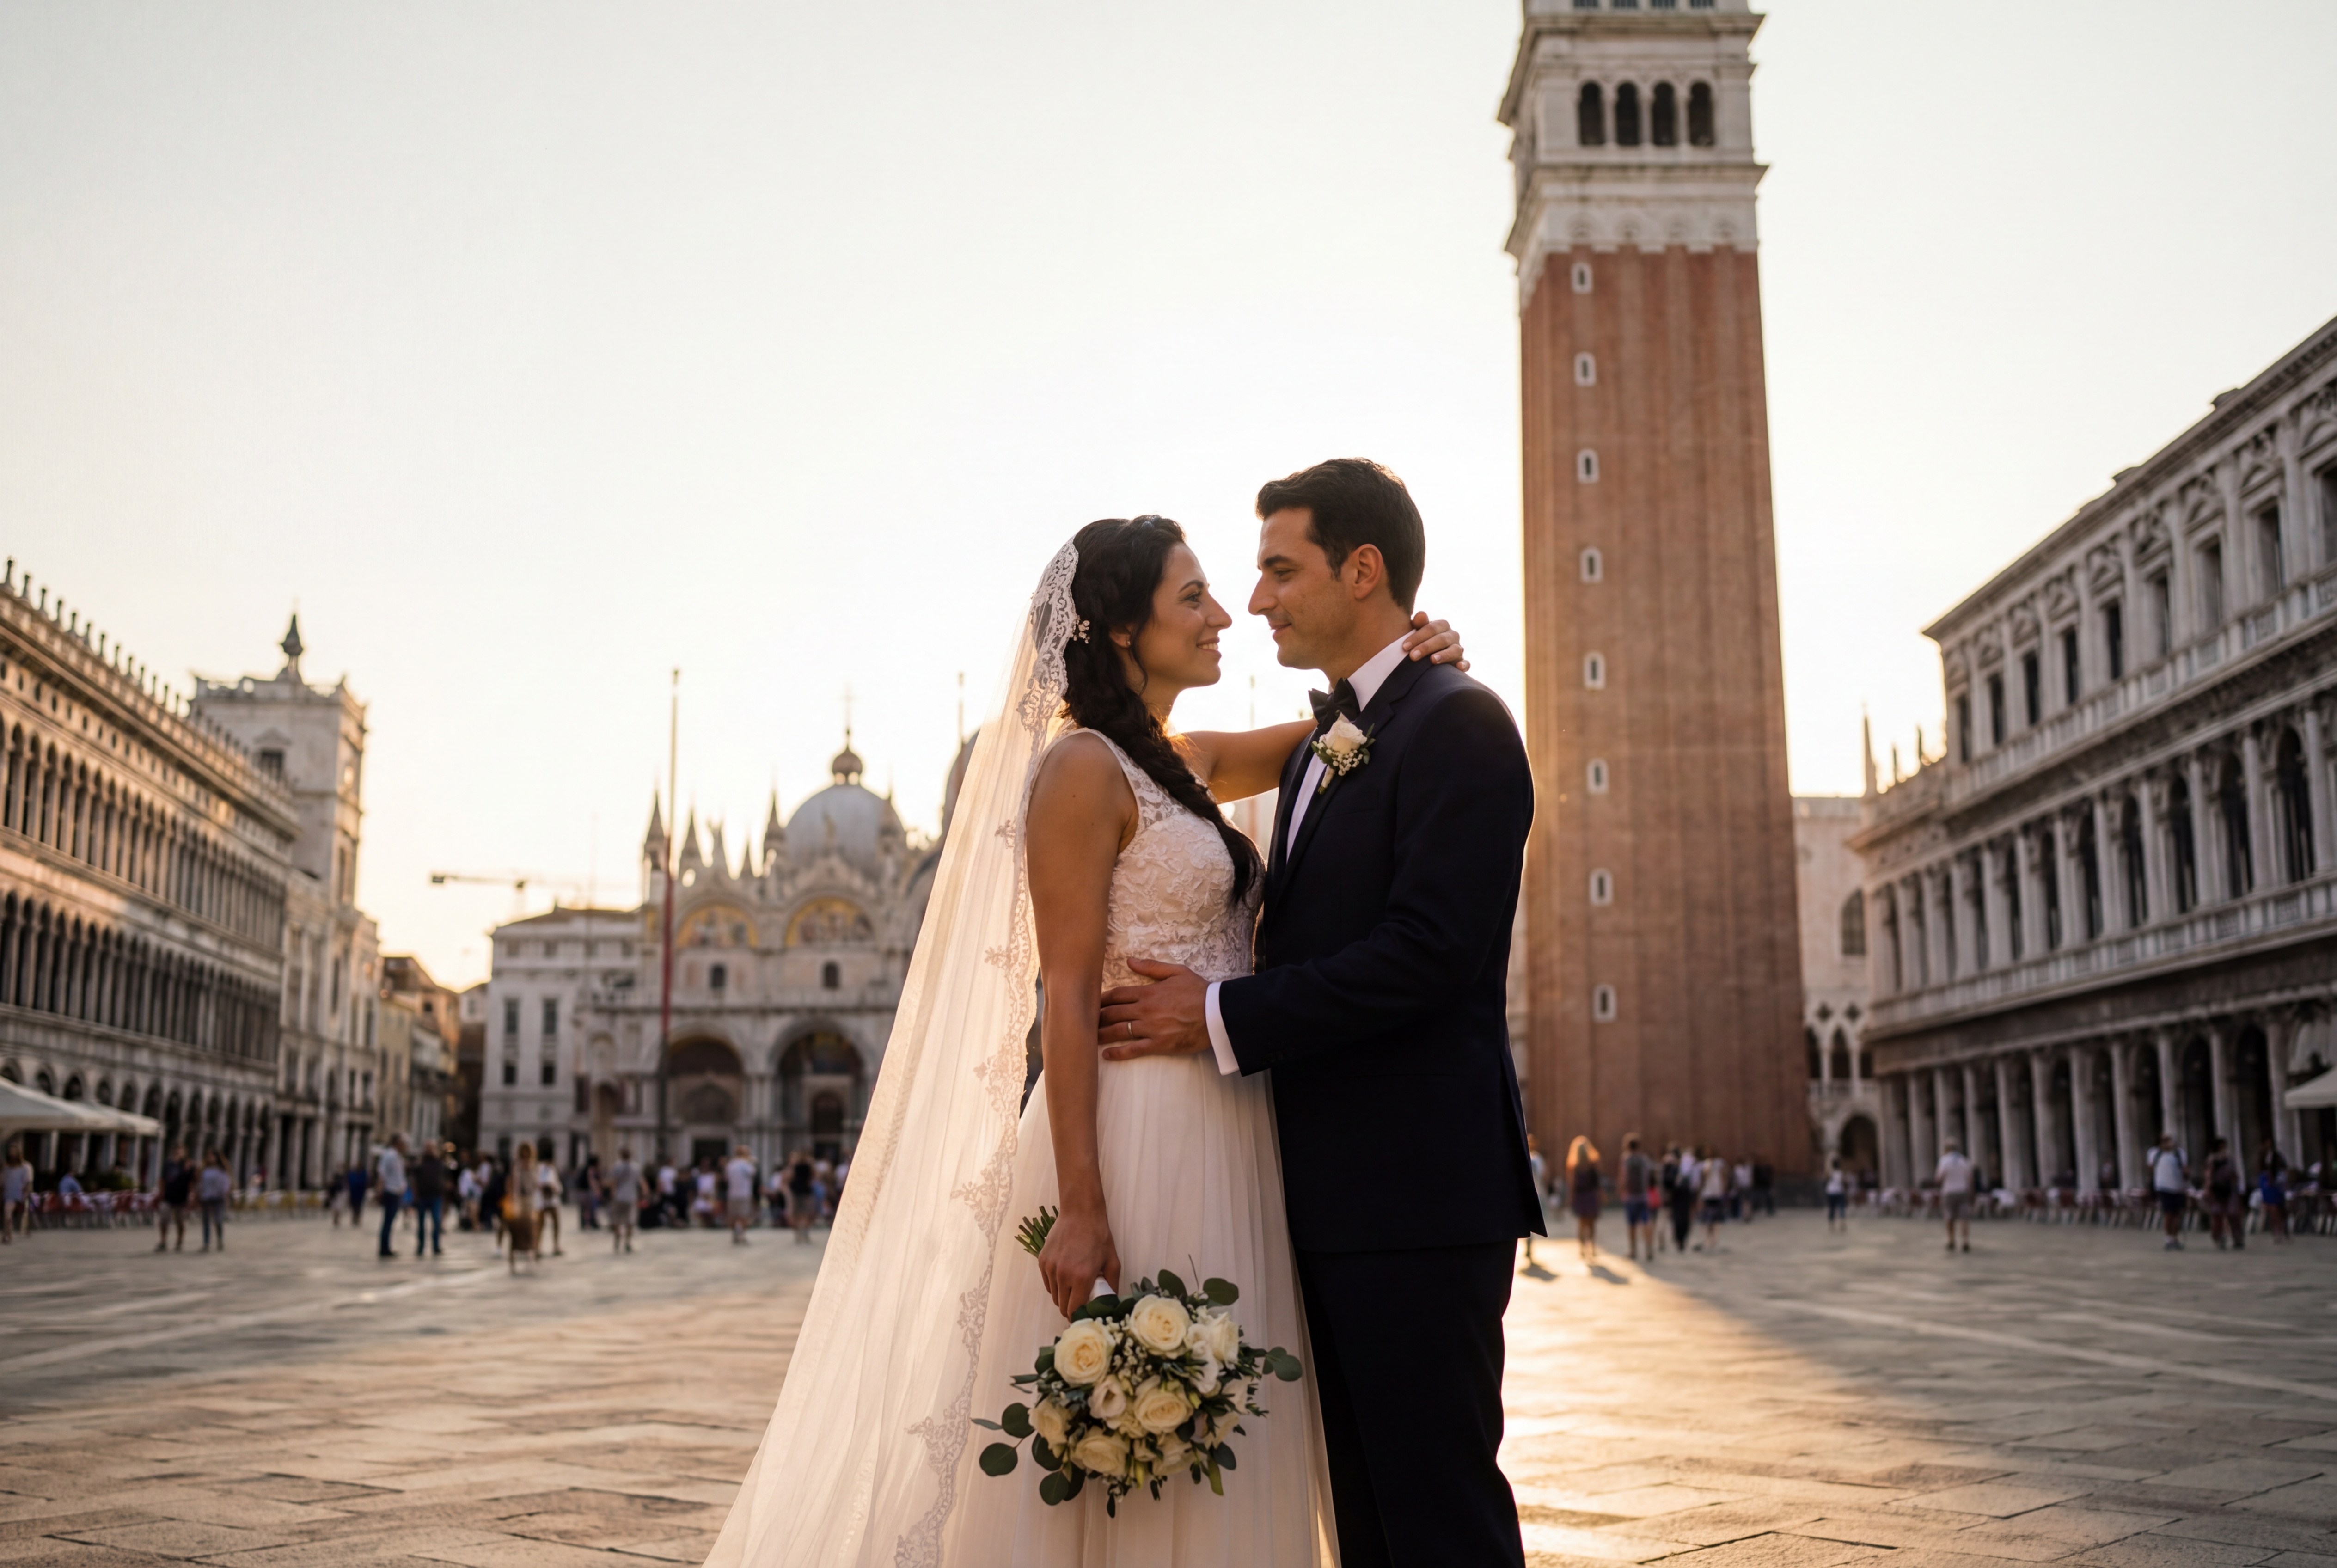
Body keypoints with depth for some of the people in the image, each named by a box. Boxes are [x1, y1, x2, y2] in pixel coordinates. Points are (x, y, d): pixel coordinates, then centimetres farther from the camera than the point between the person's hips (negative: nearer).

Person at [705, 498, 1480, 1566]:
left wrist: (1402, 669, 4)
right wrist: (1081, 1211, -20)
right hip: (1136, 1145, -9)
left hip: (1220, 1148, 9)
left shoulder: (1178, 764, 14)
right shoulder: (1083, 767, -10)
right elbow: (1067, 997, -15)